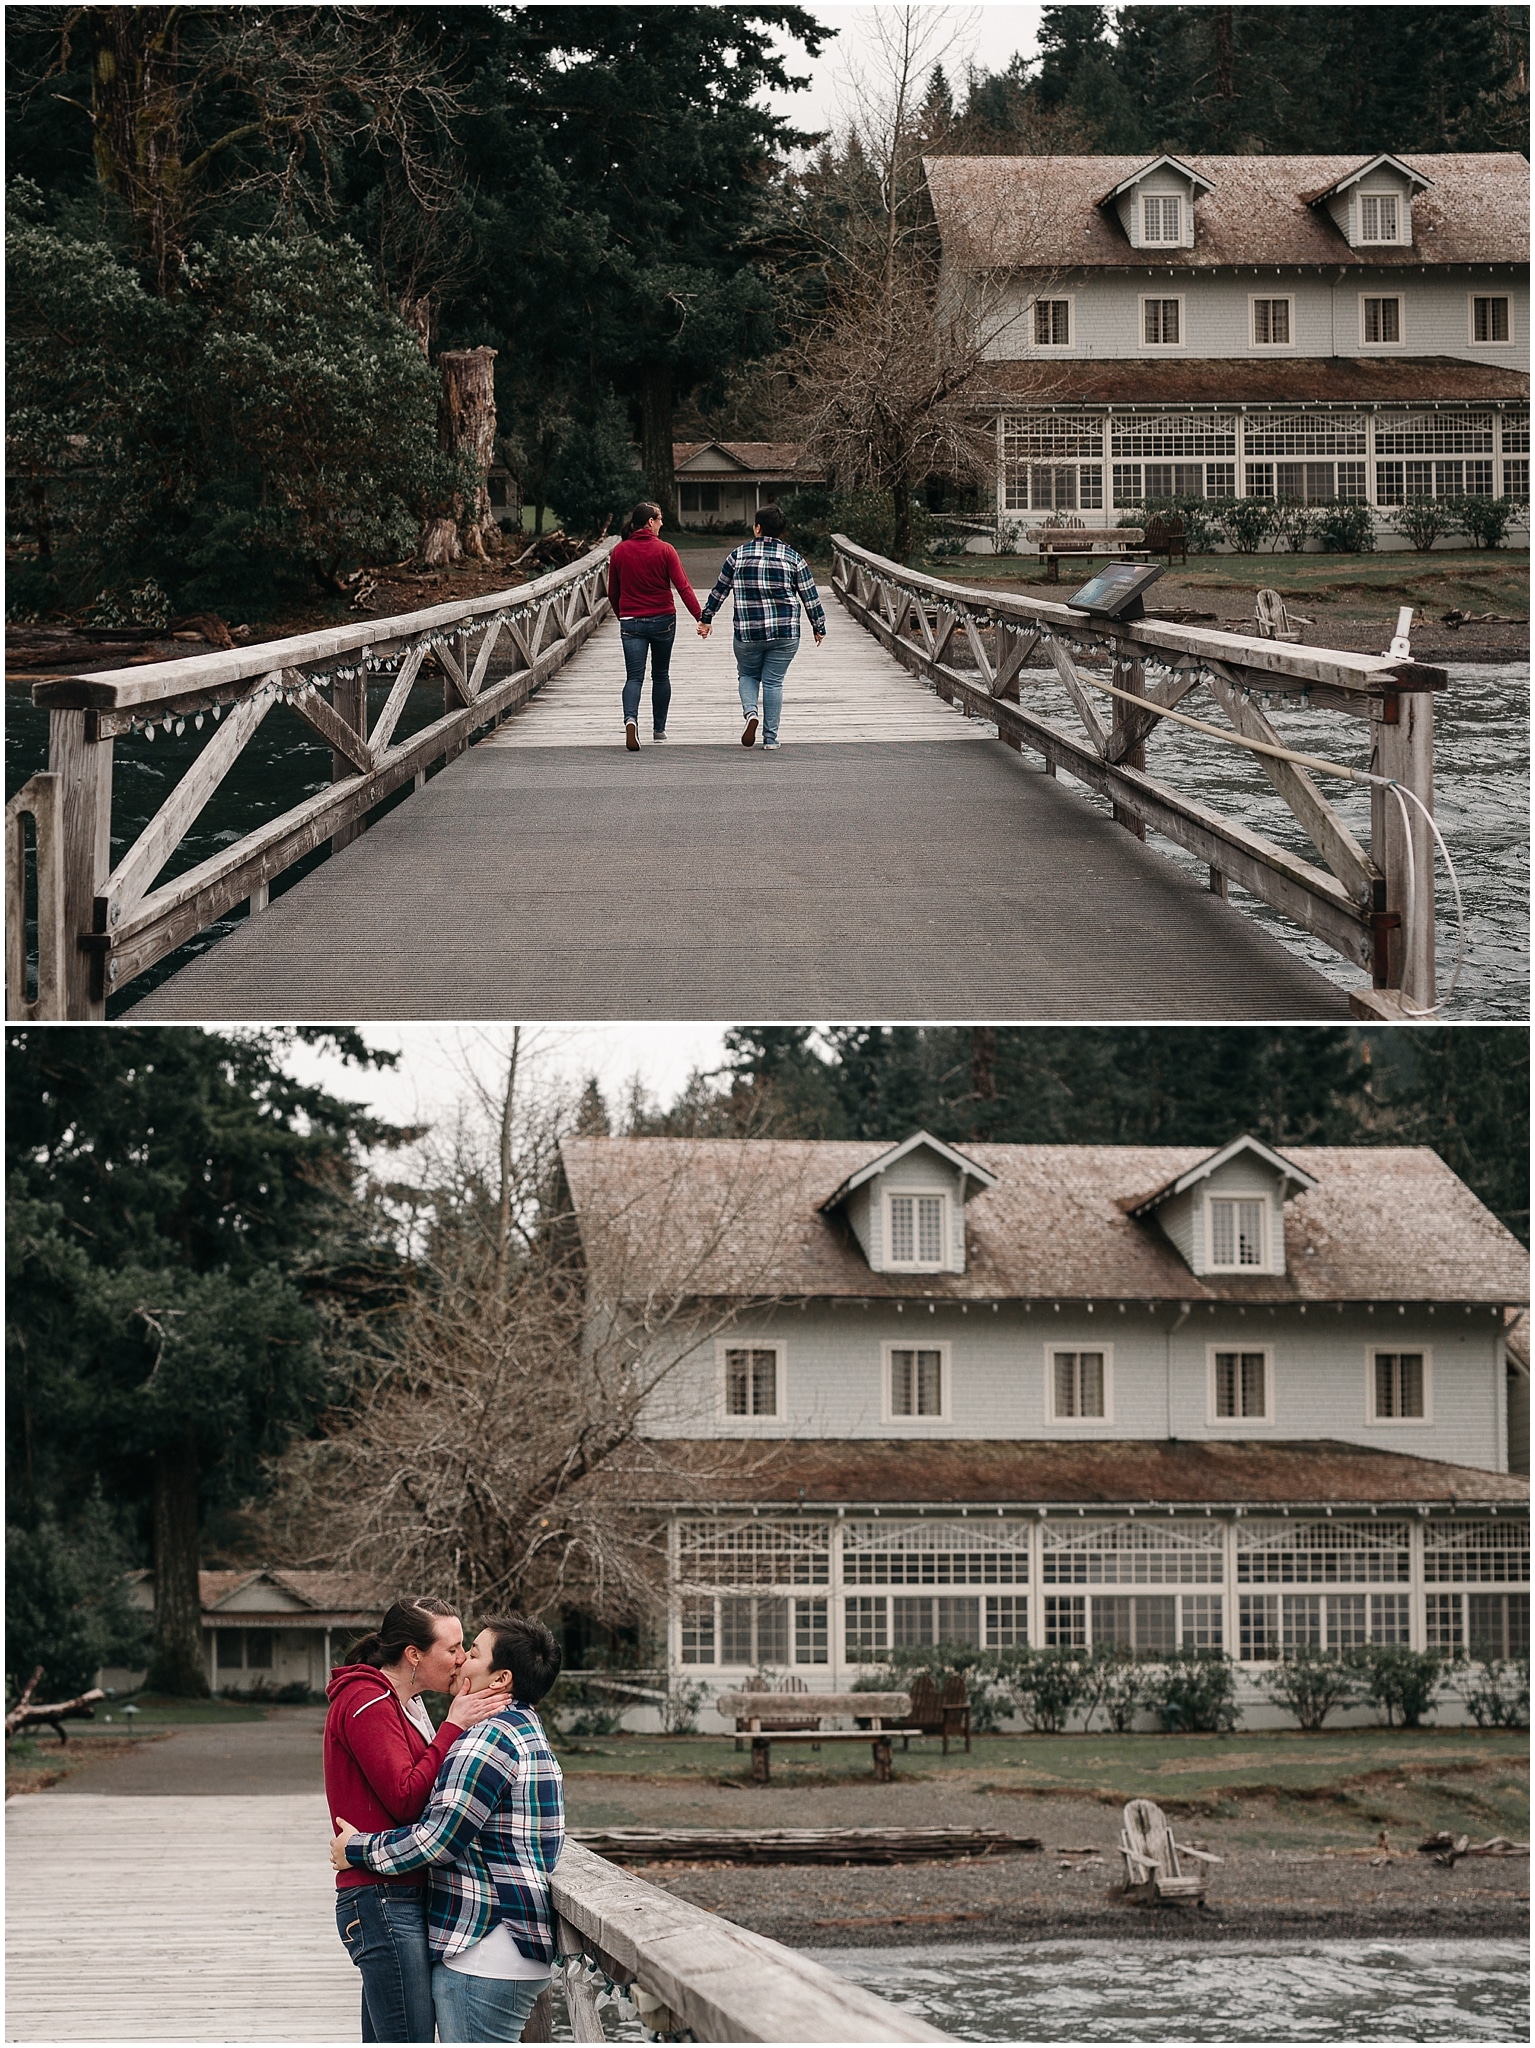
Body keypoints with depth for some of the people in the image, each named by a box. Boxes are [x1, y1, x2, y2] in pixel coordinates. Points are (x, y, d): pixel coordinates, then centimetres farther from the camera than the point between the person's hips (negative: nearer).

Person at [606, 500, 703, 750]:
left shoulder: (619, 551, 1)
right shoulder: (665, 550, -7)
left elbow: (613, 592, 9)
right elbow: (682, 587, -13)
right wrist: (700, 617, -12)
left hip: (631, 623, 1)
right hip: (663, 621, -1)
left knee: (634, 677, -4)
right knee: (660, 675, 17)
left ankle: (630, 719, -32)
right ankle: (659, 729, 23)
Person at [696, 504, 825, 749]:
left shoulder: (739, 555, 2)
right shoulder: (794, 558, 1)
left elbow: (720, 590, 10)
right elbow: (810, 596, 4)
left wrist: (706, 618, 21)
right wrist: (818, 627, 15)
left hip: (747, 632, 0)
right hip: (785, 632, 0)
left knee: (747, 675, 20)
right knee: (773, 682, 7)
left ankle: (750, 711, -8)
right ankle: (770, 737, 5)